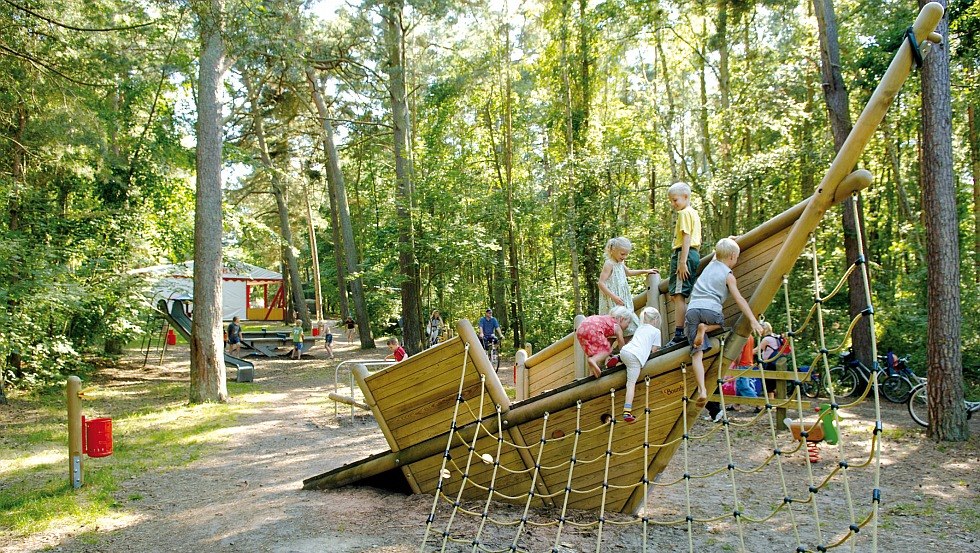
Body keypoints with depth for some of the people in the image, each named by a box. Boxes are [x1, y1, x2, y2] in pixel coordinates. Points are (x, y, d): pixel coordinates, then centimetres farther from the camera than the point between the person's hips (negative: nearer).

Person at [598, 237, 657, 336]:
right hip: (612, 303, -9)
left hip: (623, 300, 9)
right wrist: (614, 297, -27)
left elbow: (628, 272, 37)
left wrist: (646, 271, 37)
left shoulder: (620, 263, 15)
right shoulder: (609, 264, -13)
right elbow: (601, 283, -20)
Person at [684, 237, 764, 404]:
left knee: (697, 353, -4)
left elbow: (718, 255, 48)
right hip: (711, 310, -4)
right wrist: (754, 321, -3)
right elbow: (739, 299, -1)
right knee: (720, 322, 34)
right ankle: (705, 328, 0)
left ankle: (702, 390, -21)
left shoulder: (710, 265, 23)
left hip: (692, 309, 4)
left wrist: (727, 243, 63)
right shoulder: (728, 275, 8)